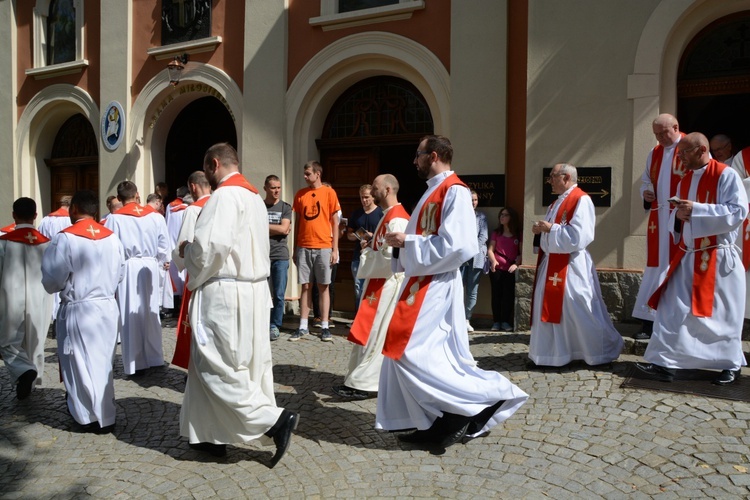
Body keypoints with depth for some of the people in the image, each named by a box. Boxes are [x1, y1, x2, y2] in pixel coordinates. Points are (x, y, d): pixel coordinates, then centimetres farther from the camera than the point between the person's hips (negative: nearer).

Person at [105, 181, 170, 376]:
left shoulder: (114, 219, -8)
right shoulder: (155, 216, 1)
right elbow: (164, 247, 2)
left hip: (126, 268, -3)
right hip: (150, 267, 3)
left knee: (131, 315, 5)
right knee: (150, 312, 13)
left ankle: (136, 363, 10)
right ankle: (154, 357, 22)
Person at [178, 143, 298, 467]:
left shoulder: (225, 195, -14)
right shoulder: (254, 196, 16)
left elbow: (211, 245, -23)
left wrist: (187, 250, -3)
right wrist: (195, 250, 16)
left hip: (226, 294, -10)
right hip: (253, 290, 10)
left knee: (219, 367, -1)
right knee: (241, 364, 13)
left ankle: (275, 420, -3)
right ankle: (213, 435, 25)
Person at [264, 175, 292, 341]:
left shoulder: (285, 207, 7)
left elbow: (284, 229, -6)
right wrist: (277, 229, -8)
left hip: (280, 256, 0)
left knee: (279, 295, 0)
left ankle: (275, 326, 12)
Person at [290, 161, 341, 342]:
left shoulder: (329, 193, 1)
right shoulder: (300, 194, 9)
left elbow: (335, 222, 1)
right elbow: (297, 222, 12)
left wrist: (335, 249, -4)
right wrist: (295, 249, 8)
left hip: (323, 247, -2)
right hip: (304, 247, 3)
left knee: (323, 287, 3)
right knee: (305, 286, 6)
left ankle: (324, 327, 9)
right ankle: (303, 326, 11)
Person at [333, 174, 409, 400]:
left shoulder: (397, 220, -19)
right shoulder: (389, 216, 15)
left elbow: (391, 257, -25)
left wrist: (368, 252, -11)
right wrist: (372, 244, 6)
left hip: (387, 284, -11)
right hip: (381, 282, 11)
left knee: (373, 333, -5)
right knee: (376, 333, 15)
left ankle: (360, 383, 2)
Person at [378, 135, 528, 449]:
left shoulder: (454, 191, -13)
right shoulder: (434, 191, 17)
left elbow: (457, 245, -24)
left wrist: (407, 241, -18)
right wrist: (402, 242, 7)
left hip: (435, 285, -10)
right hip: (422, 282, 10)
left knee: (411, 351, -10)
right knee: (407, 351, 9)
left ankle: (486, 397, 2)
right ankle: (439, 422, 18)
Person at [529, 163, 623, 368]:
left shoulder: (581, 200, -13)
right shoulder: (557, 202, 15)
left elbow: (578, 236, -22)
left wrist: (550, 228, -16)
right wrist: (541, 229, 1)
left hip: (570, 266, -9)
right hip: (552, 264, 9)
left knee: (580, 312, 0)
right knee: (549, 309, 12)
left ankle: (602, 352, 19)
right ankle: (548, 354, 23)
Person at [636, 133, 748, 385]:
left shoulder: (726, 175, -9)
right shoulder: (685, 181, 12)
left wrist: (696, 209, -22)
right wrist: (678, 215, -7)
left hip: (718, 258, -6)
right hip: (687, 257, 6)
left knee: (721, 314, 4)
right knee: (673, 309, -1)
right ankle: (665, 363, 1)